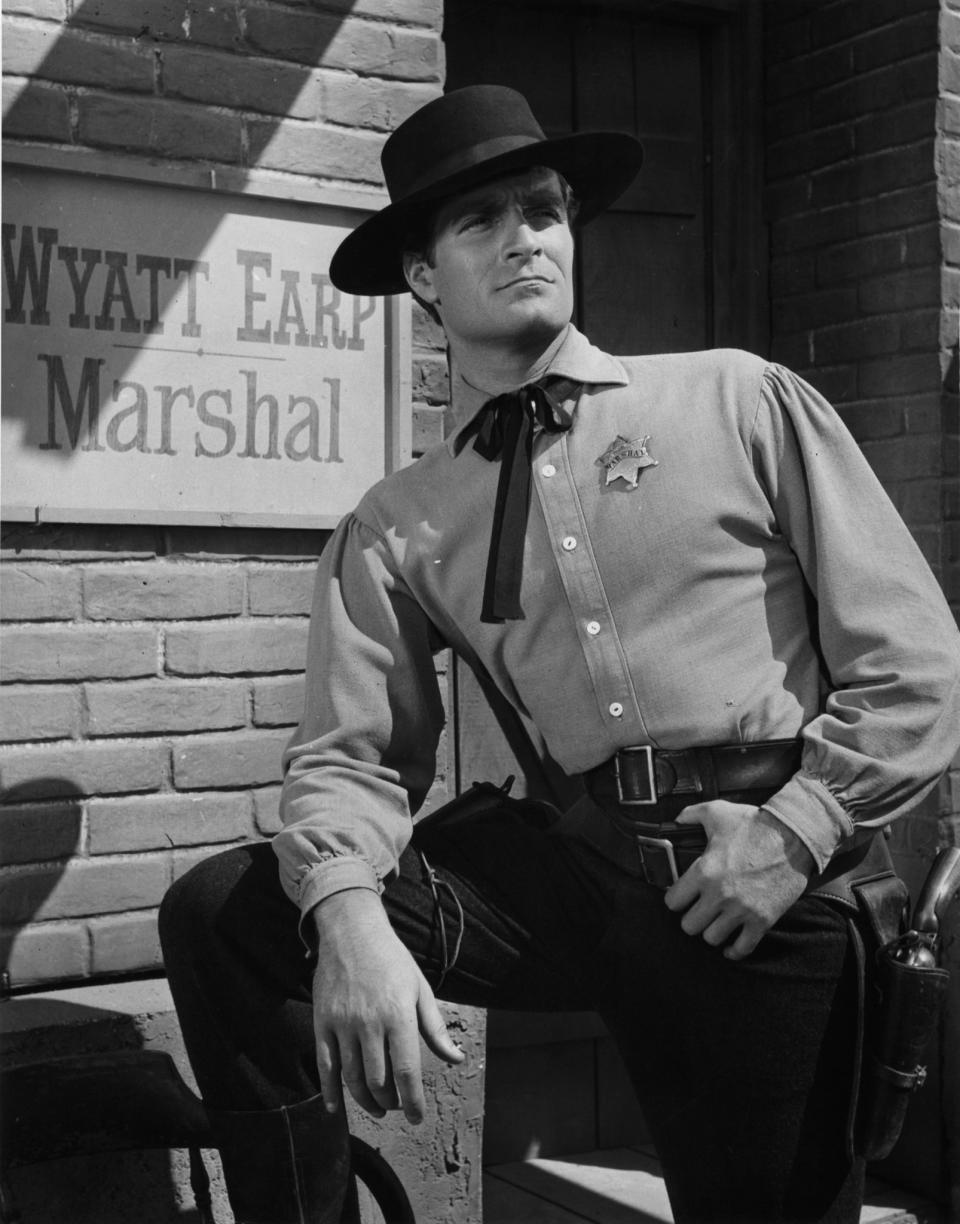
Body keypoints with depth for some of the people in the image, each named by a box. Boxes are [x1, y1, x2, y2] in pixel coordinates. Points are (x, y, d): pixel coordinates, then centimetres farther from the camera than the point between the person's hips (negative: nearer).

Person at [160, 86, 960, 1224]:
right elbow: (350, 755, -1)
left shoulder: (743, 401, 4)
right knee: (220, 914, -9)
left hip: (766, 885, -1)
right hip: (571, 863, 2)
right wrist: (351, 917, -22)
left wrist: (798, 831, -11)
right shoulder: (394, 529, 8)